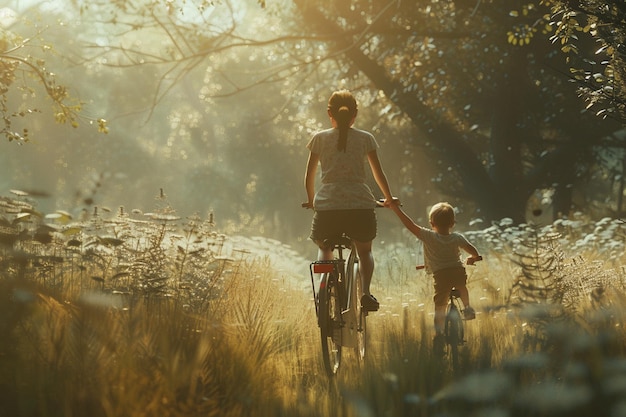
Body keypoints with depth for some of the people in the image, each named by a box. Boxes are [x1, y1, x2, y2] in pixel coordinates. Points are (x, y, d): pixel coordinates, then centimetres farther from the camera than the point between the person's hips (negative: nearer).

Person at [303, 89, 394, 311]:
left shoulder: (319, 138, 8)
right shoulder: (366, 138, 8)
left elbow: (309, 176, 13)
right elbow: (378, 173, 13)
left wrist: (311, 200, 30)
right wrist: (389, 199, 28)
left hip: (327, 205, 0)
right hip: (361, 205, 0)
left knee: (324, 248, 26)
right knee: (364, 250, 23)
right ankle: (366, 291, -1)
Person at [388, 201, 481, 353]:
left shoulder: (428, 236, -4)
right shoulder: (457, 238, 4)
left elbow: (410, 225, -8)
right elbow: (473, 251, 12)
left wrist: (396, 208, -4)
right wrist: (472, 258, 36)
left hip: (441, 275, -3)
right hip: (458, 271, 3)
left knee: (440, 306, 3)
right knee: (462, 286, 37)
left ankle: (439, 332, -7)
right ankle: (467, 307, 27)